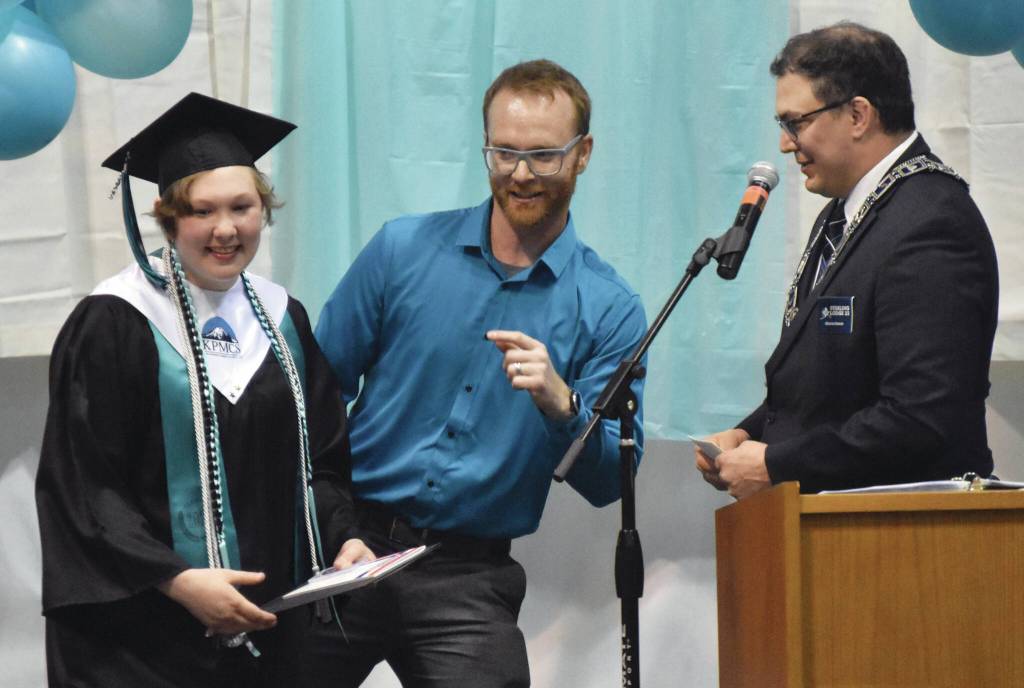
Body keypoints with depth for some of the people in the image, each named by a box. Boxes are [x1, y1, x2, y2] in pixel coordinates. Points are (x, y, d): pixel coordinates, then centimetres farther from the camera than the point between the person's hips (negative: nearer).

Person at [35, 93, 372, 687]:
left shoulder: (284, 321, 9)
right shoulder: (114, 326, -10)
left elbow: (322, 461, 14)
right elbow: (80, 486, -13)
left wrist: (344, 538, -5)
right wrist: (177, 581, -22)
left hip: (269, 626, 6)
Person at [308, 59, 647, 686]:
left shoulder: (609, 310, -1)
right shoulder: (403, 250, 2)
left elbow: (607, 483, -5)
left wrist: (559, 403, -24)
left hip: (468, 584, -1)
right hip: (346, 551, 1)